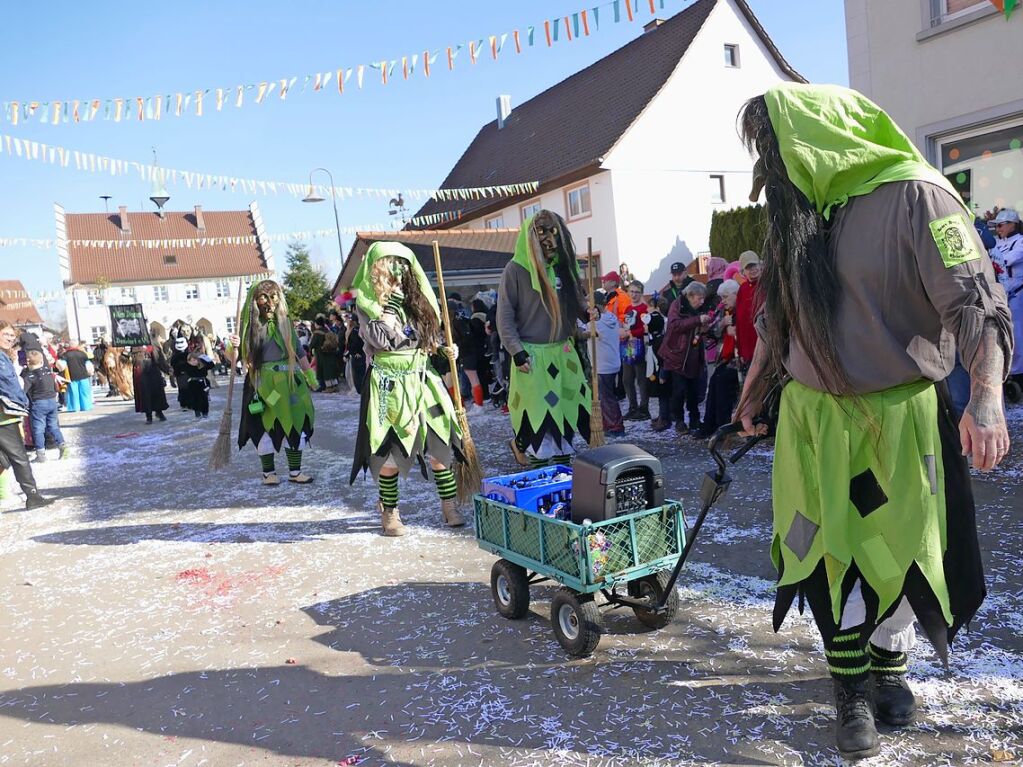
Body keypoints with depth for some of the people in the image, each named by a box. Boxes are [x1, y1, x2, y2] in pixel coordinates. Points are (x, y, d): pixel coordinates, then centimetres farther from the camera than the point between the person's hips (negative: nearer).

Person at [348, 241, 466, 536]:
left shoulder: (415, 299, 11)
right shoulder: (367, 304, -3)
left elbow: (431, 338, 21)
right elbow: (382, 340, -18)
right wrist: (390, 302, -15)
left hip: (422, 381, 5)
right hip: (389, 386, -4)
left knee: (439, 441, 1)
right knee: (389, 449, -1)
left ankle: (449, 506, 10)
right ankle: (389, 512, 15)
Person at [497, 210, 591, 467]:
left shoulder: (564, 265, 8)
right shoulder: (516, 269, -9)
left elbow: (576, 302, 19)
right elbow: (504, 316, -8)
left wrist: (588, 313, -4)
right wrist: (517, 352, -14)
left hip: (564, 352, 6)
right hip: (532, 354, -5)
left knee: (568, 406, 9)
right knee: (537, 411, -1)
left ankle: (563, 460, 23)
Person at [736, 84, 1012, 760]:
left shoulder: (913, 194, -11)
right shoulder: (797, 209, 8)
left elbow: (975, 300, -18)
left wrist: (987, 396, -29)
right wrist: (756, 387, 20)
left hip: (897, 414, -4)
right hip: (813, 414, 5)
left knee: (898, 549, 10)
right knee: (831, 551, 7)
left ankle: (890, 663, 34)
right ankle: (852, 682, 23)